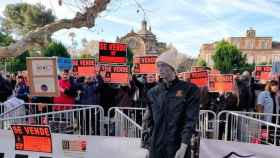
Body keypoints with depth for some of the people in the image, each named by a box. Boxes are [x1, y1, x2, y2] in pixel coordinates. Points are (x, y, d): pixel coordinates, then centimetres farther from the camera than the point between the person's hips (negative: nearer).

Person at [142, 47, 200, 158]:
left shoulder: (189, 90, -6)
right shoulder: (153, 93, 5)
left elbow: (190, 121, -10)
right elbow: (150, 121, 9)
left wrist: (183, 147, -16)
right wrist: (148, 146, 8)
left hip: (178, 149, -3)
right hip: (156, 148, 4)